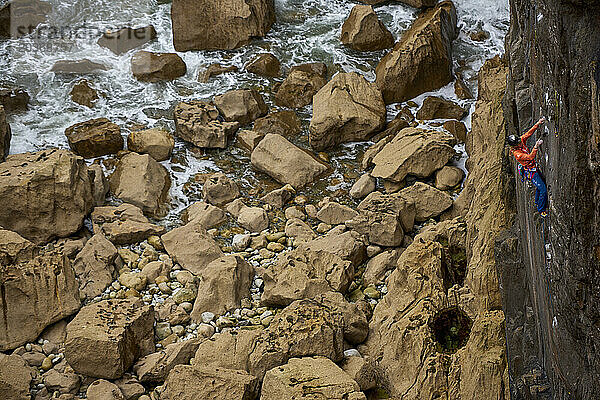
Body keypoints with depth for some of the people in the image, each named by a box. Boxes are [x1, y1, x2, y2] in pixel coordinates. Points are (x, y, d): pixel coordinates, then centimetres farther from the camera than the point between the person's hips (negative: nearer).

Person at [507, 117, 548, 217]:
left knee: (540, 185, 27)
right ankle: (541, 210, 5)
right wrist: (536, 147, -42)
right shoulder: (517, 154, -30)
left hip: (534, 168, 9)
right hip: (531, 173, -9)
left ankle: (537, 203, 48)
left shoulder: (521, 141, -8)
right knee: (543, 190, -8)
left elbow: (529, 133, -7)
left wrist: (538, 124, -16)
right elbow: (531, 157, -32)